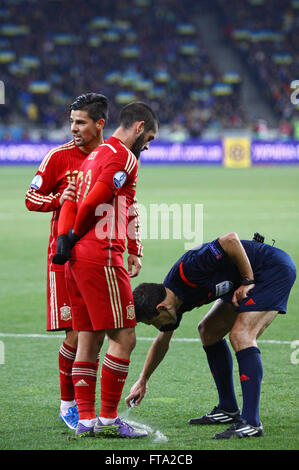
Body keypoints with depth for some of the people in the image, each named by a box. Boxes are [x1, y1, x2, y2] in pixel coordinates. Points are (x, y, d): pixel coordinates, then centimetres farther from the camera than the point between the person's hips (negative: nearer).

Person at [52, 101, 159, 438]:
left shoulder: (95, 156, 22)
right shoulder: (123, 157, -8)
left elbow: (72, 203, 15)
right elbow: (93, 202, -16)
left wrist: (66, 238, 3)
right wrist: (76, 233, 1)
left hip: (79, 259, 10)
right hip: (102, 257, -10)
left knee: (89, 339, 10)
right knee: (123, 338, -6)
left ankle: (85, 419, 10)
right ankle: (108, 419, -5)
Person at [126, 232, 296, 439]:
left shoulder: (187, 270, -30)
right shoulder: (171, 298, -1)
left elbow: (231, 239, -31)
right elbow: (162, 341, 16)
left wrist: (248, 281, -21)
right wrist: (143, 381, 24)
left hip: (276, 269, -10)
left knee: (240, 335, -22)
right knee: (208, 331, 13)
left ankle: (251, 423, -25)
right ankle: (228, 410, 20)